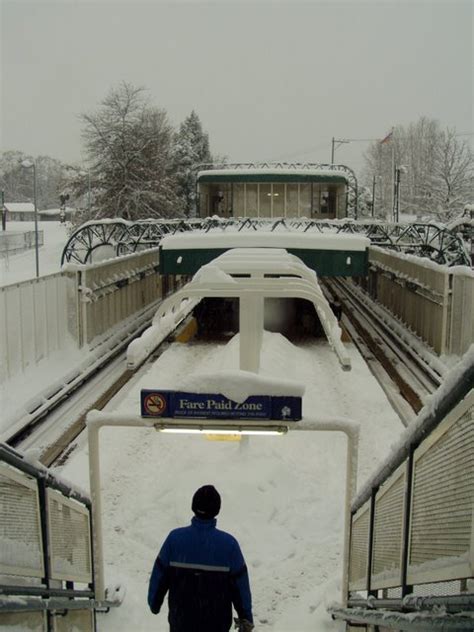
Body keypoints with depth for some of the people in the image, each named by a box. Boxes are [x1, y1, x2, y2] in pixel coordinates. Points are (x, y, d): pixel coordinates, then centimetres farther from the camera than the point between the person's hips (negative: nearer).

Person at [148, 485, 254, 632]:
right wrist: (246, 617, 3)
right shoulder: (228, 543, -18)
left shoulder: (175, 538, -16)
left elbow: (160, 576, -7)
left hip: (181, 616, 1)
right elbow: (240, 584, -10)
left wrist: (154, 603, 11)